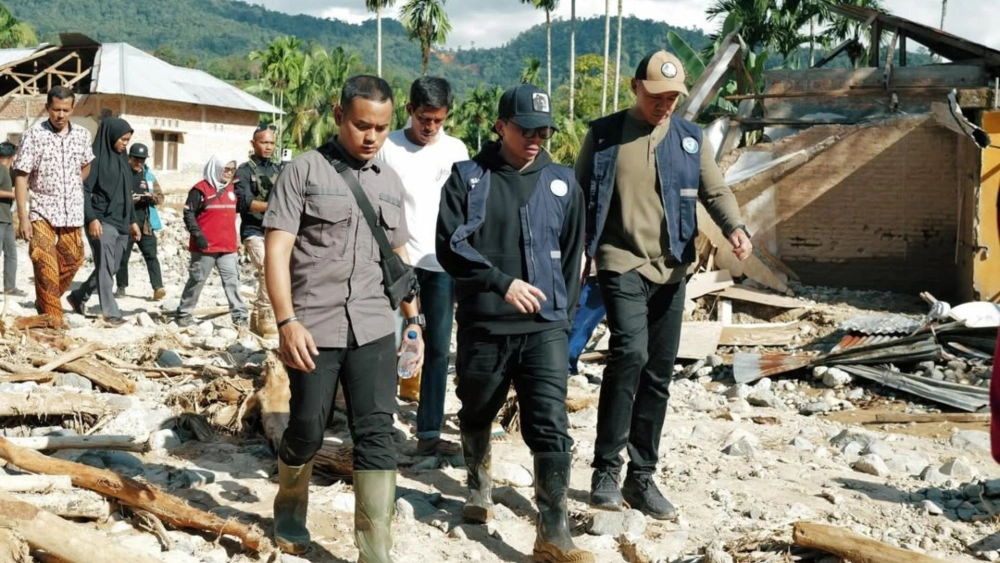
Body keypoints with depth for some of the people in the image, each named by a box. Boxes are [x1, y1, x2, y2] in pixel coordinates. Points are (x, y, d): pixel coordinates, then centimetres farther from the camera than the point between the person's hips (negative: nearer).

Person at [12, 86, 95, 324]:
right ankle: (53, 318, -4)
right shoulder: (33, 136, -8)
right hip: (42, 212, -4)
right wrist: (23, 217, -13)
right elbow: (21, 177, -9)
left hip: (72, 212, 4)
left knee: (72, 259, 9)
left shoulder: (82, 135, 3)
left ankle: (44, 303, 31)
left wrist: (72, 189, 10)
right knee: (46, 266, -9)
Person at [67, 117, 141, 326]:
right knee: (105, 267, -5)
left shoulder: (122, 159, 15)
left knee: (111, 267, 11)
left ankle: (79, 296, 28)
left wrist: (132, 220, 19)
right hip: (102, 221, -8)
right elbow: (84, 190, -13)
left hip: (121, 222, 8)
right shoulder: (96, 157, -8)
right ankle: (111, 313, -3)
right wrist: (91, 218, -21)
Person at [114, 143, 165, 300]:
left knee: (151, 255, -5)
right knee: (123, 256, 7)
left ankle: (158, 287, -11)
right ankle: (121, 287, 17)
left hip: (145, 224, 2)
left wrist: (151, 196, -12)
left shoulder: (149, 176, 12)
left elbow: (160, 197, 10)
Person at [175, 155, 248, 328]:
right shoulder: (201, 189, -6)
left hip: (228, 246, 5)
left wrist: (235, 239, 22)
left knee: (232, 281, -1)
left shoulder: (232, 189, 14)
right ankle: (184, 314, 16)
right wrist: (197, 234, -16)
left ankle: (240, 316, -1)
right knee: (197, 280, 4)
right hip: (205, 246, -5)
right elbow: (188, 213, -8)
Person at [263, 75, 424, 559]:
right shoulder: (304, 171, -2)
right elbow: (277, 250, -8)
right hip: (314, 329, -3)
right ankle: (289, 511, 36)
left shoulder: (390, 182, 13)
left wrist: (413, 320, 16)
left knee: (377, 436, -2)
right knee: (307, 432, 8)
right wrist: (286, 321, -16)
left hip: (374, 329, 4)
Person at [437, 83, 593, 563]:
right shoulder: (468, 178, -1)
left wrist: (564, 313, 13)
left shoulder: (562, 183, 7)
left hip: (545, 327, 1)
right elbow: (450, 245, -10)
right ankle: (479, 490, 44)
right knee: (477, 415, 17)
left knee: (551, 428, -8)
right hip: (482, 325, 0)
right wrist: (502, 282, -20)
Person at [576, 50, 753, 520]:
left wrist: (735, 228, -18)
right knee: (630, 353, -23)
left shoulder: (691, 139, 8)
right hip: (621, 264, -4)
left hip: (670, 269, 4)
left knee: (658, 374, 7)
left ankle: (642, 476, 19)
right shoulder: (604, 134, 2)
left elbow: (715, 190, 1)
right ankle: (606, 467, -10)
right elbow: (580, 196, 6)